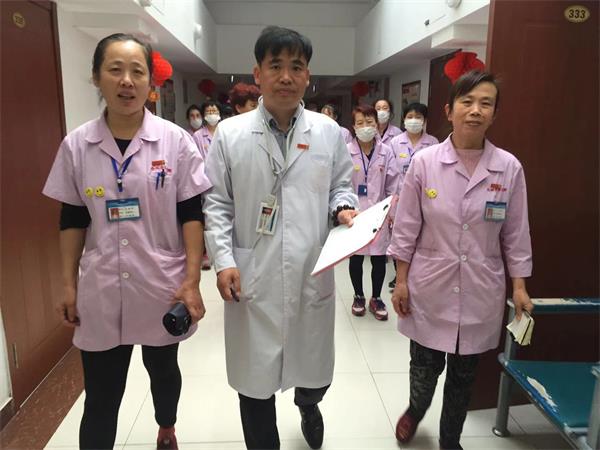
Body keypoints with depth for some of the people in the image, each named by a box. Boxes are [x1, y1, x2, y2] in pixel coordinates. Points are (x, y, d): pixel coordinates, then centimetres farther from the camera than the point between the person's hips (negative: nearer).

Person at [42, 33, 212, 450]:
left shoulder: (176, 140, -8)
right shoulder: (76, 145, -2)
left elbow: (191, 214, -6)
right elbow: (72, 220, 5)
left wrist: (192, 281, -11)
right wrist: (69, 286, 6)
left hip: (162, 287, 0)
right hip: (100, 291, 1)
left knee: (164, 371, 22)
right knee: (100, 397, 8)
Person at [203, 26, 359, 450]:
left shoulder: (329, 132, 3)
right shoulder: (230, 133, -1)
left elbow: (342, 185, 13)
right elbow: (216, 203, 1)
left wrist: (343, 208, -9)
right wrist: (224, 260, -7)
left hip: (313, 275, 2)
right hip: (253, 278, -1)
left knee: (315, 371, 19)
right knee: (256, 381, 11)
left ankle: (308, 406, 56)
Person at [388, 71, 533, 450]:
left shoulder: (509, 167, -6)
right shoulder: (424, 162, -9)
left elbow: (515, 233, 2)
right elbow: (406, 227, -4)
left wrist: (519, 286, 2)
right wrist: (401, 281, -3)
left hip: (480, 292, 1)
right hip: (431, 288, -1)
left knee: (464, 374, 17)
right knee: (425, 366, 13)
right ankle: (415, 411, 49)